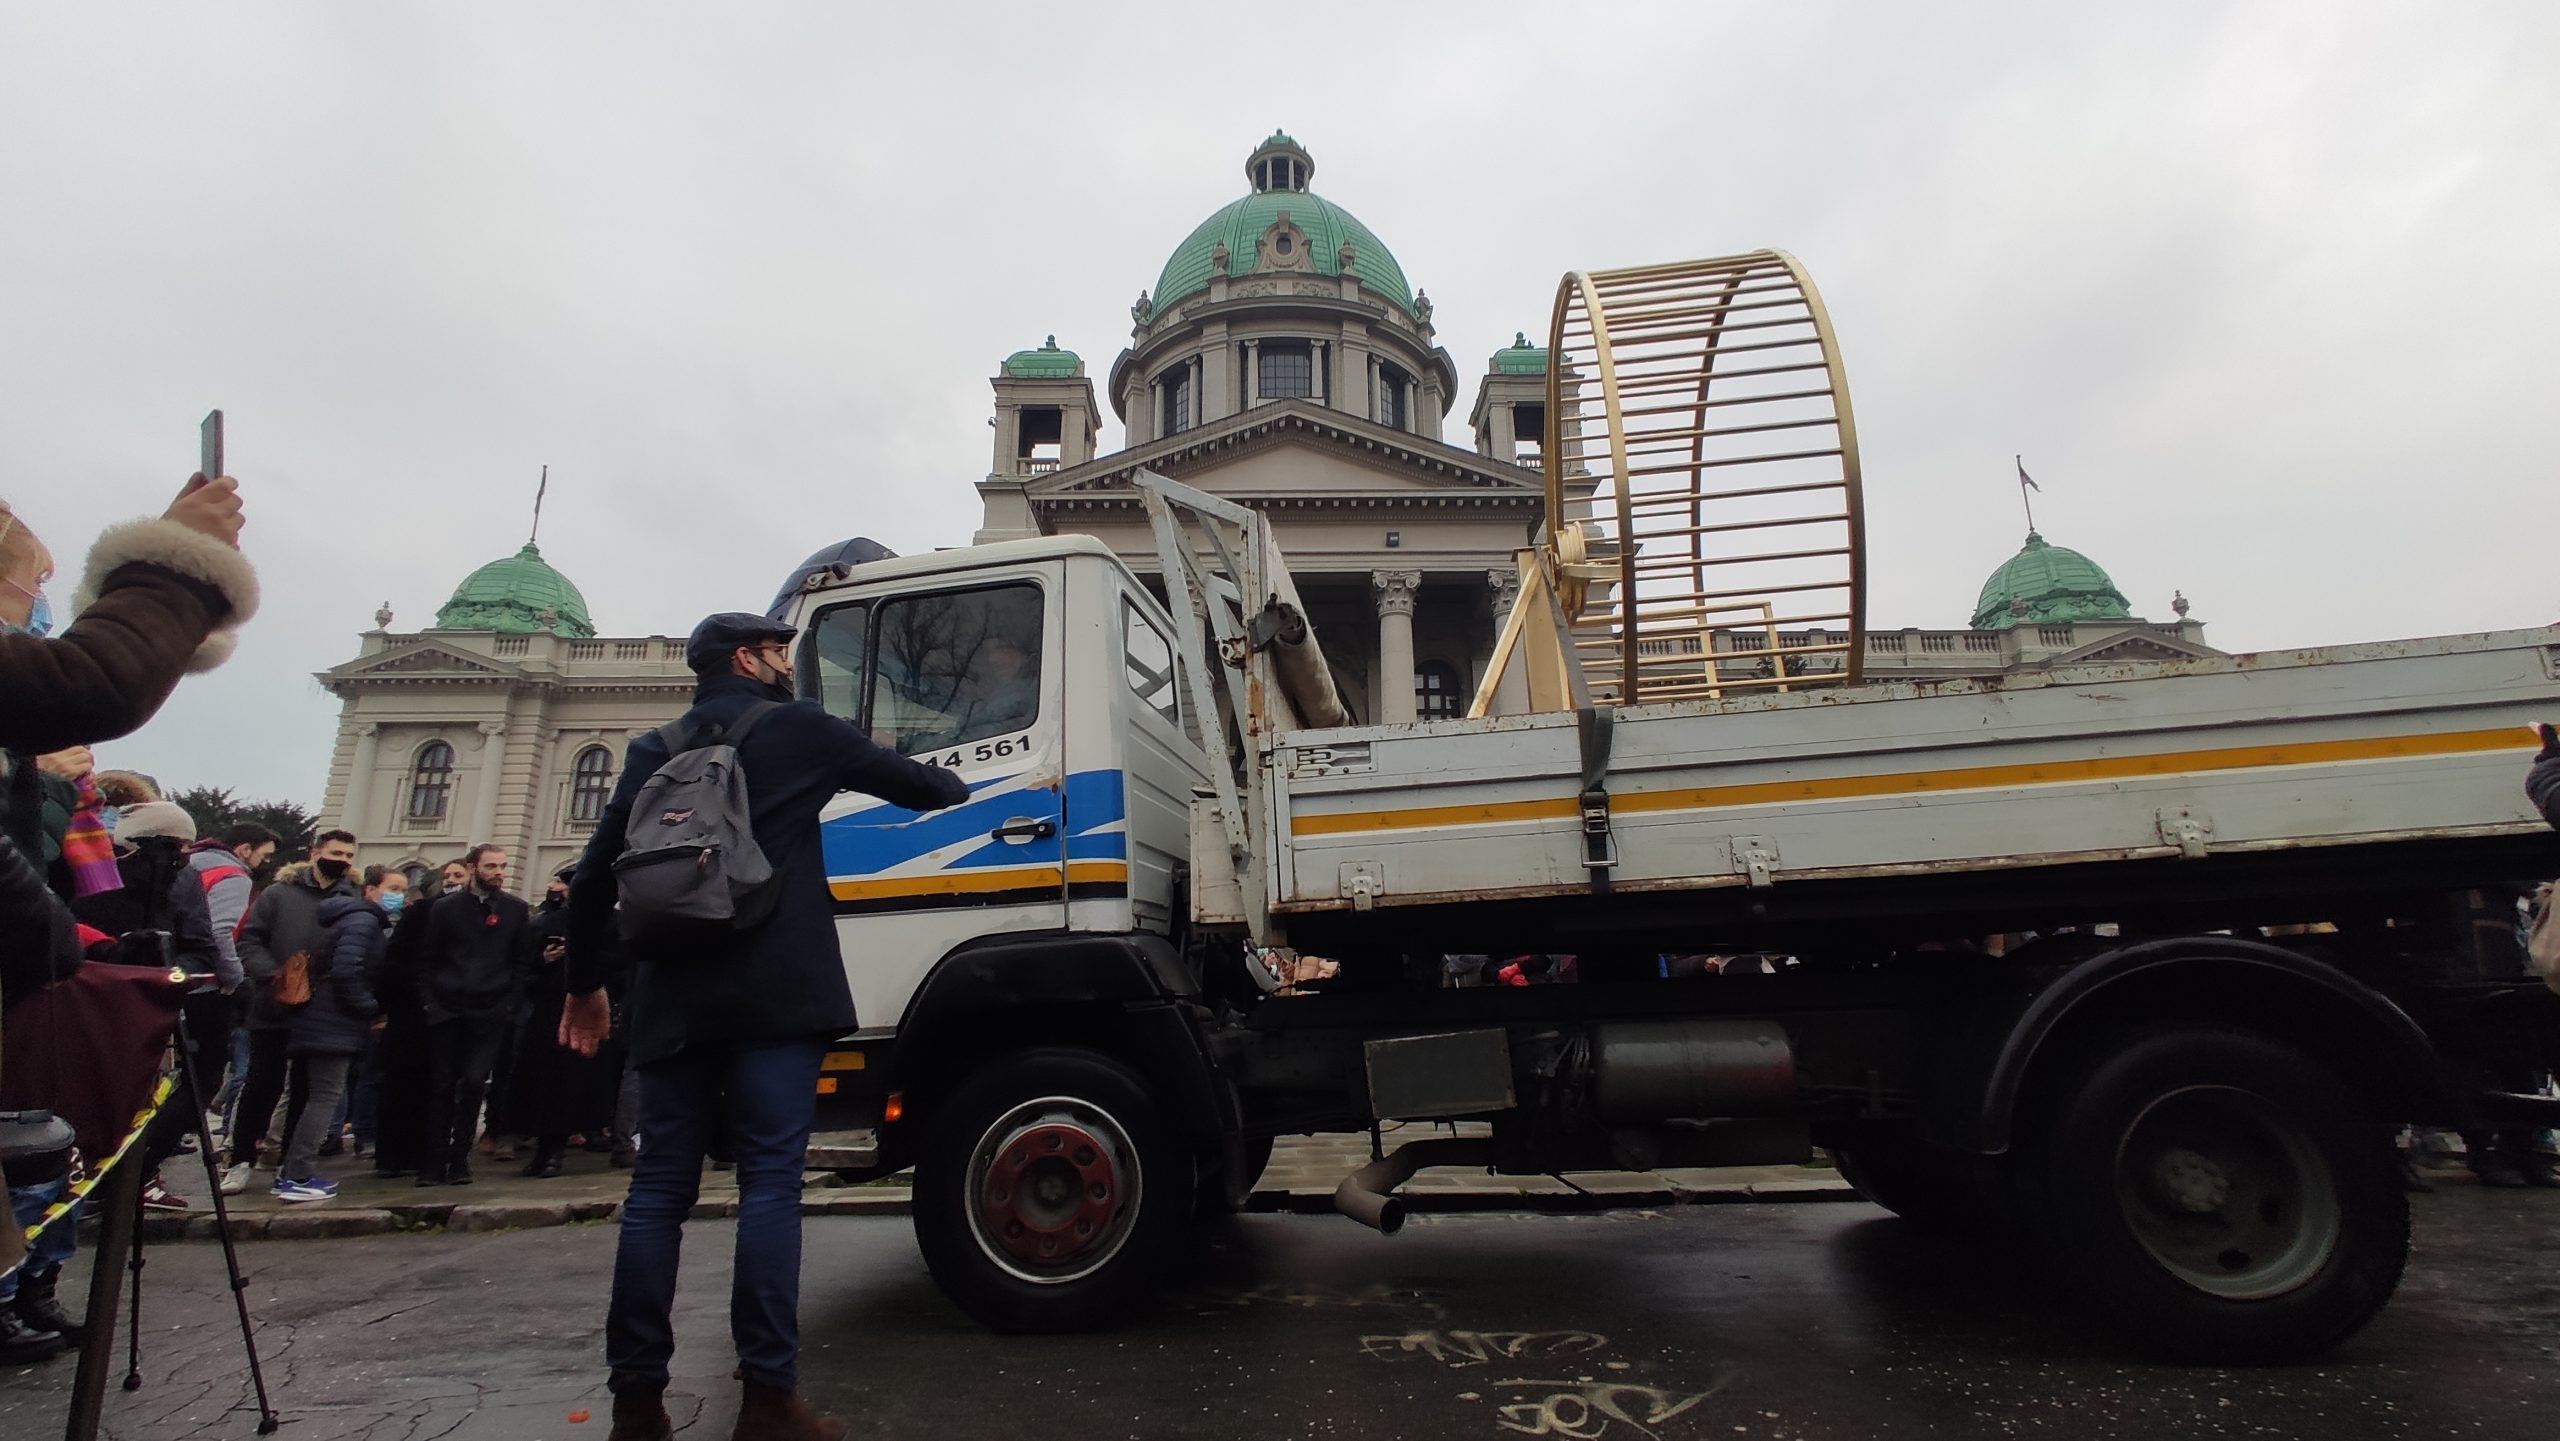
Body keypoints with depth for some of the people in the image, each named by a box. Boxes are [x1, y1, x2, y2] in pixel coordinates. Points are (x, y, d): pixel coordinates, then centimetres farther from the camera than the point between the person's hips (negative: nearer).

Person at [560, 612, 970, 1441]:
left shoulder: (653, 752, 16)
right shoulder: (799, 729, 5)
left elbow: (594, 875, 14)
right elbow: (911, 784, 13)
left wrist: (584, 984, 24)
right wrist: (953, 788, 36)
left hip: (672, 999, 5)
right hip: (774, 993, -5)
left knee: (659, 1188, 8)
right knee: (769, 1183, -4)